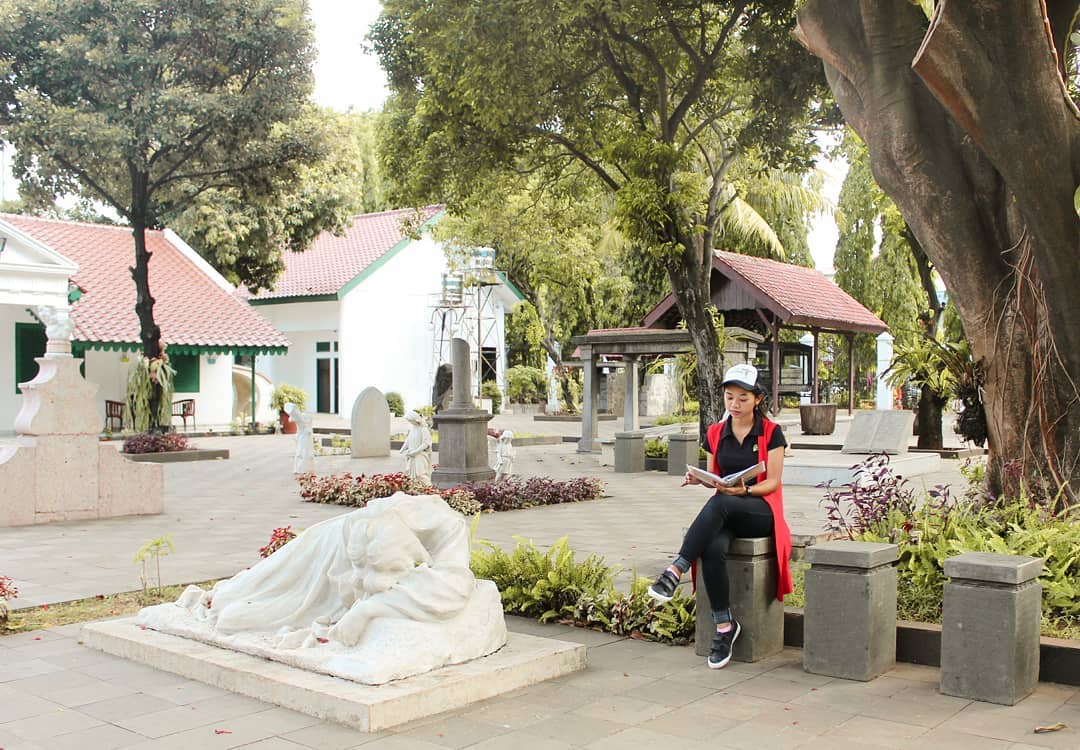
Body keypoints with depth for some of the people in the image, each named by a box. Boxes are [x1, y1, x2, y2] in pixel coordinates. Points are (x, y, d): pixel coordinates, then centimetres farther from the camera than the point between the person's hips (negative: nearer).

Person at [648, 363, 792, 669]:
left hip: (762, 511, -3)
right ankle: (724, 625, -24)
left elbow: (773, 482, -5)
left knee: (720, 503, -38)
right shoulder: (715, 433, 11)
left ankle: (675, 572, -41)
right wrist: (699, 479, -9)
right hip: (726, 514, 3)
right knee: (713, 549, -33)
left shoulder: (771, 432, 0)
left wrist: (744, 490, -24)